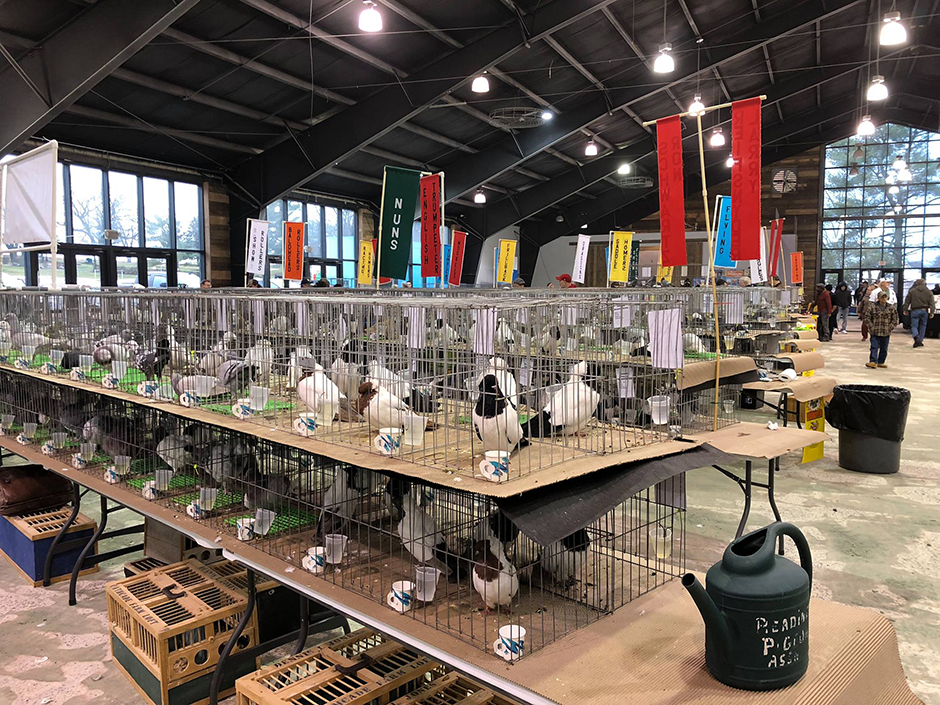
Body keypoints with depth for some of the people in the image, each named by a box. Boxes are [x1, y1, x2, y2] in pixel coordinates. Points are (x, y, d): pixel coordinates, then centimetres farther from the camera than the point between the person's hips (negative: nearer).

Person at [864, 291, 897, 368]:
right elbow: (867, 317, 1)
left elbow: (895, 320, 7)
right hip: (875, 332, -2)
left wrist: (890, 328, -3)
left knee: (884, 349, 9)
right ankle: (873, 362, -9)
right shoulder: (872, 307, -3)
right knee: (874, 347, -7)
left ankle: (880, 362, 20)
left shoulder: (892, 308, 3)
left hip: (886, 333, 2)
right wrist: (871, 327, -6)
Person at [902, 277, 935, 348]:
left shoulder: (912, 291, 1)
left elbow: (907, 301, 3)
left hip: (915, 310, -2)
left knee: (914, 325, 0)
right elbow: (931, 303, 2)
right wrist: (931, 312, 2)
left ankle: (916, 337, -26)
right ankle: (920, 341, 14)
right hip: (924, 310, 2)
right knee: (922, 326, 12)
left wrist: (905, 309, 10)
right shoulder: (928, 292, 4)